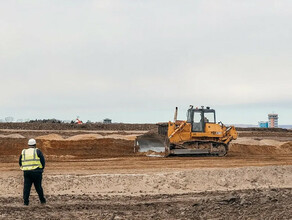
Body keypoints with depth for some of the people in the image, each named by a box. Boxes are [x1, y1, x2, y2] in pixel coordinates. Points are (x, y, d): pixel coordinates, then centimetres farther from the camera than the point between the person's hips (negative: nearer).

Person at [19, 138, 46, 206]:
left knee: (26, 187, 4)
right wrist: (42, 169, 13)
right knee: (38, 187, 8)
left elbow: (20, 163, 16)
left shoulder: (23, 152, 12)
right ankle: (42, 200, 18)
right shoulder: (37, 151, 1)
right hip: (36, 172, -2)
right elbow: (43, 161, -2)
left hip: (26, 172, 2)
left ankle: (25, 201, -3)